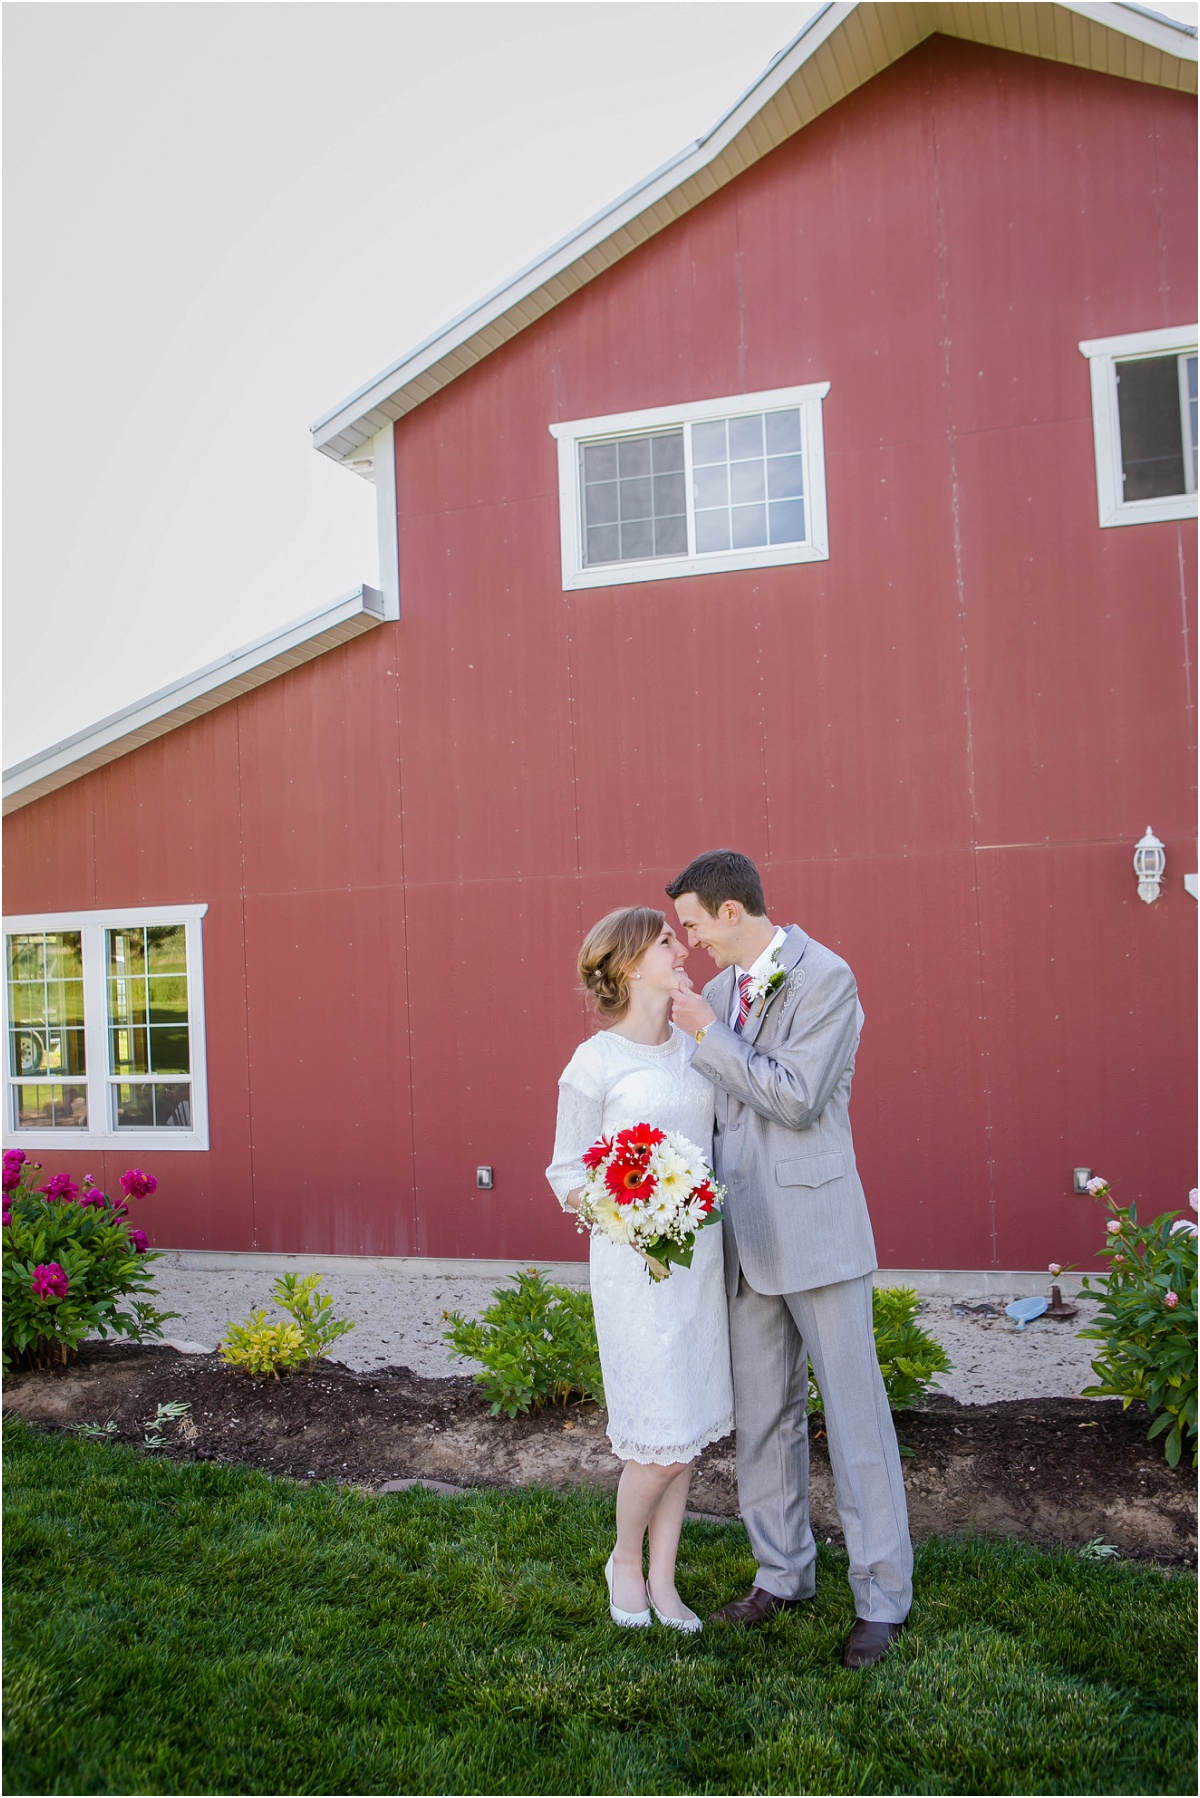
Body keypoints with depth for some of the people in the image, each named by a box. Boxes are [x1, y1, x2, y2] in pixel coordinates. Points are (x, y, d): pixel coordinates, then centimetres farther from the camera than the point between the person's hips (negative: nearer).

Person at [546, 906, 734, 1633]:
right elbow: (567, 1176, -6)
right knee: (663, 1439, -2)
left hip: (701, 1253, 6)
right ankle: (626, 1559, 26)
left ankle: (663, 1580, 28)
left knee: (689, 1431, 11)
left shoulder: (696, 1049, 7)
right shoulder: (595, 1063, -9)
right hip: (635, 1264, -5)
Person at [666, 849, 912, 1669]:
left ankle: (883, 1596, 18)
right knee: (763, 1414, 15)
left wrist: (710, 1033, -14)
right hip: (747, 1233, 7)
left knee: (854, 1412, 3)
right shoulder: (719, 991, 10)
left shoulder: (826, 977, -12)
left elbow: (797, 1099, -18)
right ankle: (784, 1573, 31)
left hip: (816, 1225, -7)